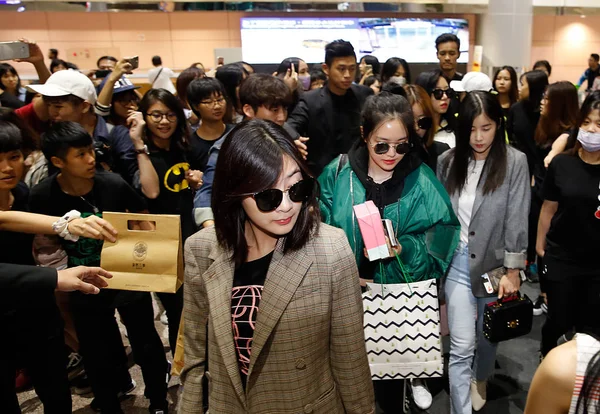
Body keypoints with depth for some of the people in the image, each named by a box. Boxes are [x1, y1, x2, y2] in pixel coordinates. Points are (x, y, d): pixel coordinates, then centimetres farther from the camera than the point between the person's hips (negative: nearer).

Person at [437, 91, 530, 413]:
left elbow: (517, 220, -10)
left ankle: (480, 381, 49)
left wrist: (512, 271, -10)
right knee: (461, 346, -2)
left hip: (495, 262, 0)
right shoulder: (447, 161, -2)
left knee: (487, 335, 20)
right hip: (457, 261, 0)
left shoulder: (515, 162, -9)